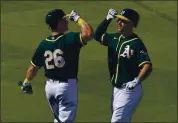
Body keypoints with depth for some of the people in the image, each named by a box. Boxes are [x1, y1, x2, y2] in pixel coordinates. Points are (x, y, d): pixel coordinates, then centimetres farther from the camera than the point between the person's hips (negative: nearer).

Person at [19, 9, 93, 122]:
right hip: (67, 85, -6)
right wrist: (78, 18, -16)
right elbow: (89, 34, -31)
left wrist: (27, 82, 24)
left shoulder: (43, 44, 0)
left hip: (50, 86, 6)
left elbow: (33, 67, 7)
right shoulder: (70, 39, -18)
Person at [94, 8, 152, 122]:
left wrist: (137, 81, -40)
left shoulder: (137, 43, -17)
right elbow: (97, 36, 21)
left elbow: (148, 66, -25)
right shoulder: (115, 38, 7)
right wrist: (107, 19, 9)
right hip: (116, 89, 8)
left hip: (129, 90, -8)